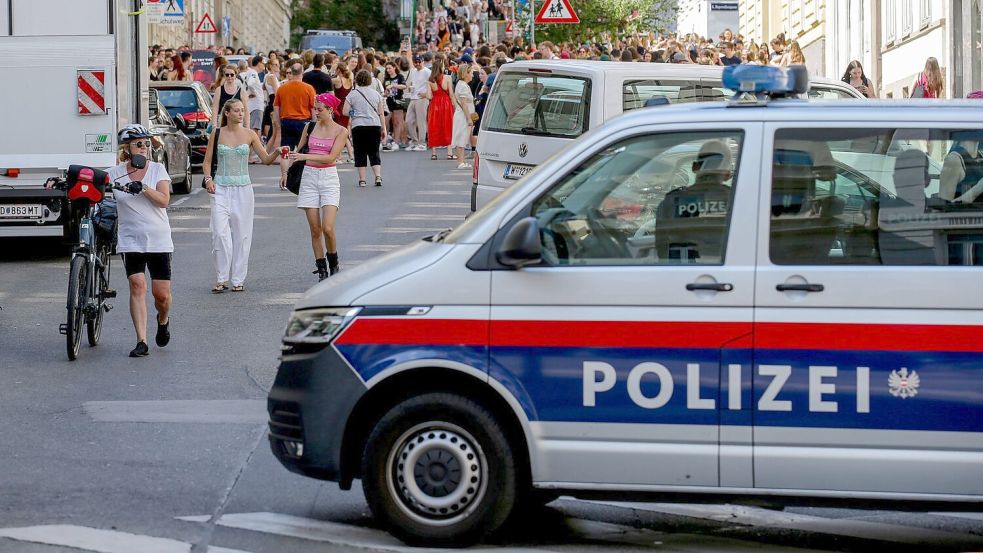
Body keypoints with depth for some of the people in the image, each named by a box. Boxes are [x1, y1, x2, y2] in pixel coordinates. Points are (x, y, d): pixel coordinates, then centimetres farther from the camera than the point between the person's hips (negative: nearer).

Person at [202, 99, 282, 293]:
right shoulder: (217, 134, 3)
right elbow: (207, 161, 9)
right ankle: (222, 279, -2)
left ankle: (238, 279, 10)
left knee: (241, 234, 2)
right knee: (220, 233, -10)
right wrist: (208, 179, -7)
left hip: (243, 188, 1)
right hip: (221, 188, -1)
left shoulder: (249, 135, 3)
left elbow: (266, 159, 3)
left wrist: (277, 152, -16)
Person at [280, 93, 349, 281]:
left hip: (329, 178, -3)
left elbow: (331, 157, -14)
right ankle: (321, 269, 9)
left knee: (327, 228, -13)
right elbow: (297, 151, 19)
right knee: (315, 229, 1)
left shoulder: (341, 131, -2)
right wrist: (285, 170, 5)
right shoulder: (310, 127, 9)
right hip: (309, 177, 3)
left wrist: (305, 157, -21)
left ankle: (333, 264, 10)